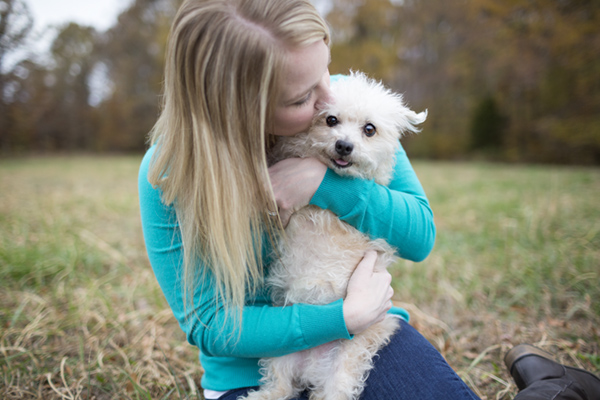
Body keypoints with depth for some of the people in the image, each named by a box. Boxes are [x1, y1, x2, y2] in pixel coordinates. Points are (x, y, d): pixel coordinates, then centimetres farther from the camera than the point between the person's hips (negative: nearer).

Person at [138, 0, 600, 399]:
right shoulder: (168, 174, -19)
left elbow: (421, 236, -8)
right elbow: (207, 323, -14)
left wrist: (326, 182, -25)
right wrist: (345, 316, -23)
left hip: (365, 328, 1)